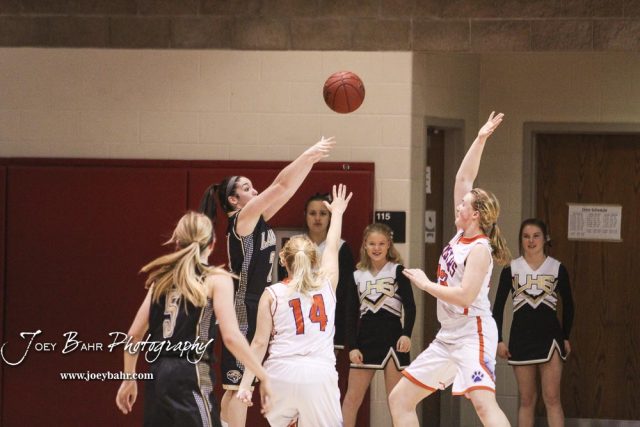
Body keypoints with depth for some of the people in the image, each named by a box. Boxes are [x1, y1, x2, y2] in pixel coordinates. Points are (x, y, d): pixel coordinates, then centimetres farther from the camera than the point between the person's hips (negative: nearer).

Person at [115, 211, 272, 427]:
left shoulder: (164, 278, 16)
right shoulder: (216, 279, -1)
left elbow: (134, 334, 17)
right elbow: (231, 337, -11)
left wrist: (129, 379, 29)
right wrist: (263, 376, -2)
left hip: (158, 375, 6)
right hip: (191, 377, -6)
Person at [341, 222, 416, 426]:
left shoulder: (397, 271, 0)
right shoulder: (357, 275, 9)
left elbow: (410, 306, -6)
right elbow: (352, 314, 9)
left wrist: (406, 333, -20)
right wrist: (352, 346, 0)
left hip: (392, 339, -3)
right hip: (366, 340, 3)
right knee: (352, 398, 3)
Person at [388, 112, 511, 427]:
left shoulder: (480, 249, -14)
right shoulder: (461, 235, 8)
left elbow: (465, 296, -25)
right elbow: (463, 178, 11)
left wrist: (425, 284, -15)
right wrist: (479, 141, 8)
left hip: (473, 334, -10)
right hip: (448, 337, 10)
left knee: (483, 401, -26)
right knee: (400, 399, 10)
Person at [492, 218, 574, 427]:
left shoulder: (557, 269, 1)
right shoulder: (511, 269, 1)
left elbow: (568, 304, 10)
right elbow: (498, 305, 4)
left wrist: (566, 337, 8)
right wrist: (498, 339, -1)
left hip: (549, 337, -1)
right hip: (521, 337, 1)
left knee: (552, 398, -8)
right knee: (526, 400, 6)